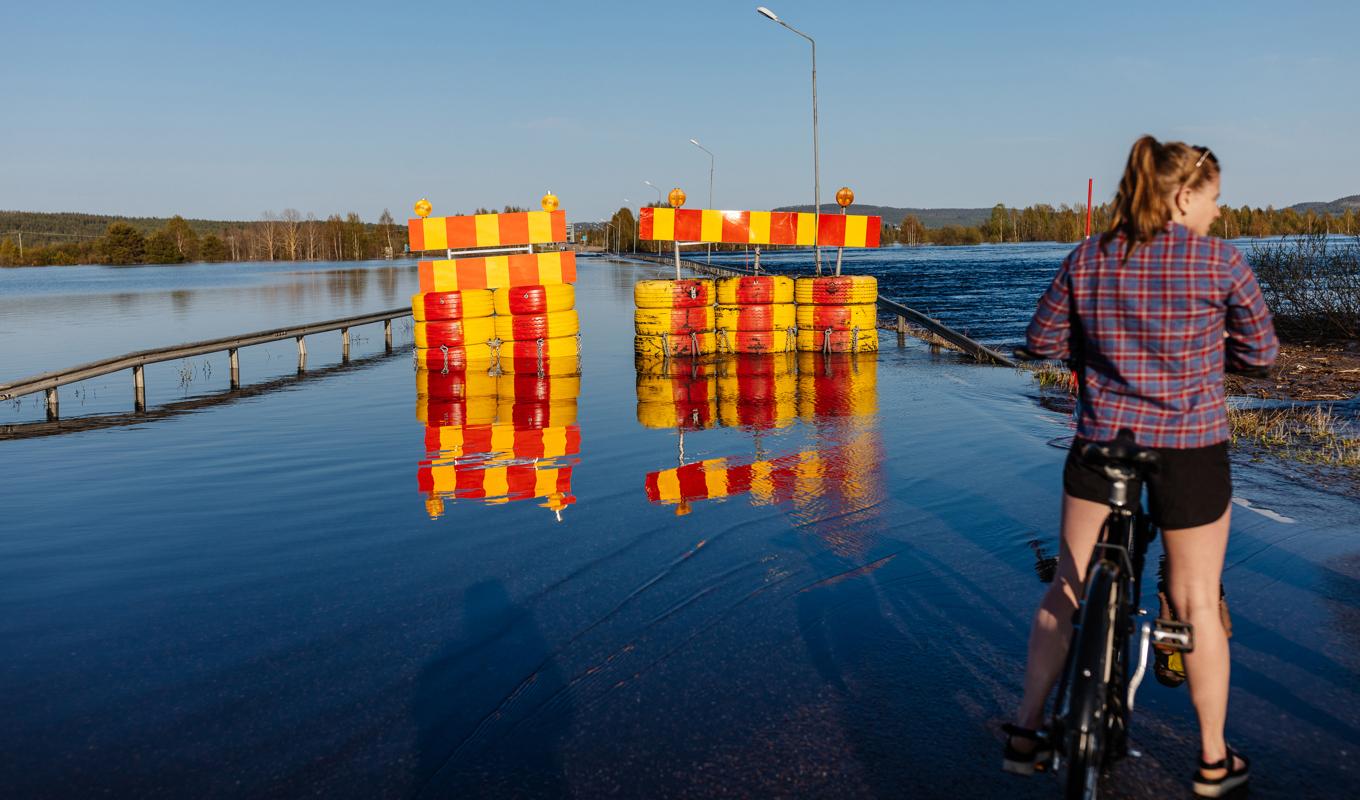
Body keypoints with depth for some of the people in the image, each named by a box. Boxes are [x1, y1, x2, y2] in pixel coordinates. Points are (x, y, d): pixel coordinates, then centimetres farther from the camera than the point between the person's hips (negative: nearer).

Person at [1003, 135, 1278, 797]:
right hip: (1191, 448, -2)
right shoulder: (1219, 261, -8)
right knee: (1197, 601, 12)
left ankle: (1025, 733, 22)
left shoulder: (1086, 260, 0)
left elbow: (1041, 341, 7)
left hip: (1100, 442, 3)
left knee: (1066, 590, 15)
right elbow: (1261, 353, 0)